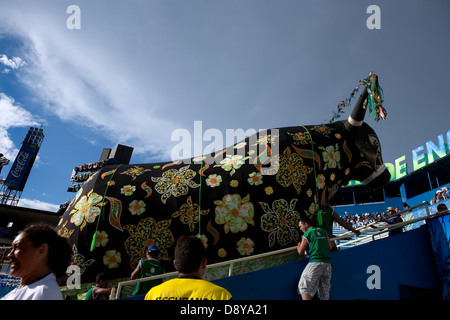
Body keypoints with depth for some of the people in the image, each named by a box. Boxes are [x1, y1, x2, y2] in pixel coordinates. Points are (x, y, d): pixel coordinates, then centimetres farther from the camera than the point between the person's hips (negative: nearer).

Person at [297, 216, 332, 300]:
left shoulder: (306, 234, 0)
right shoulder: (323, 231, 16)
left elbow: (301, 252, 4)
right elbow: (330, 247, 15)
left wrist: (298, 246, 24)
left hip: (315, 262, -6)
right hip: (327, 263, 6)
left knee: (304, 287, 3)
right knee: (324, 290, 12)